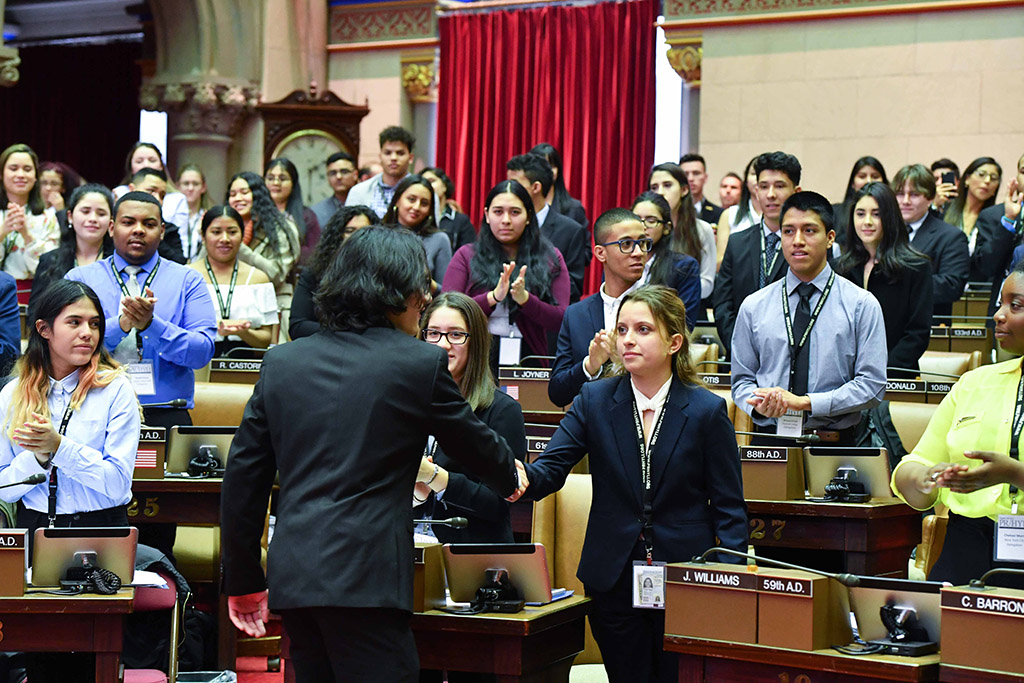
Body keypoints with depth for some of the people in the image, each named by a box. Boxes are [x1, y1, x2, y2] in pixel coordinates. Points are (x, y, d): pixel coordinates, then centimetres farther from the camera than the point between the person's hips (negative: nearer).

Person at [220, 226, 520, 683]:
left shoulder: (281, 362, 11)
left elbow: (244, 477, 12)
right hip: (366, 576, -6)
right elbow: (475, 447, 14)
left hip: (291, 576, 6)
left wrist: (243, 581, 19)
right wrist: (510, 477, 37)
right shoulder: (420, 363, -2)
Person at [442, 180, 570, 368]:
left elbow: (560, 321, 4)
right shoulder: (467, 256, 12)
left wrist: (525, 299, -11)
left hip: (528, 358, 1)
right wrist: (493, 297, -10)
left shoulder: (551, 258, 13)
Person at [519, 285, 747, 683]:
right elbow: (550, 467, -7)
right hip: (614, 579, 2)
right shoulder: (594, 400, 3)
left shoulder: (707, 411, -4)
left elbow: (729, 509, -1)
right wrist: (522, 477, -31)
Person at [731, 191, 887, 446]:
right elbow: (742, 380, 16)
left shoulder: (862, 305, 6)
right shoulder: (753, 307, 12)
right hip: (770, 441, 1)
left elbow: (872, 386, 0)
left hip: (835, 446, -1)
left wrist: (805, 402, -10)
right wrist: (759, 404, -8)